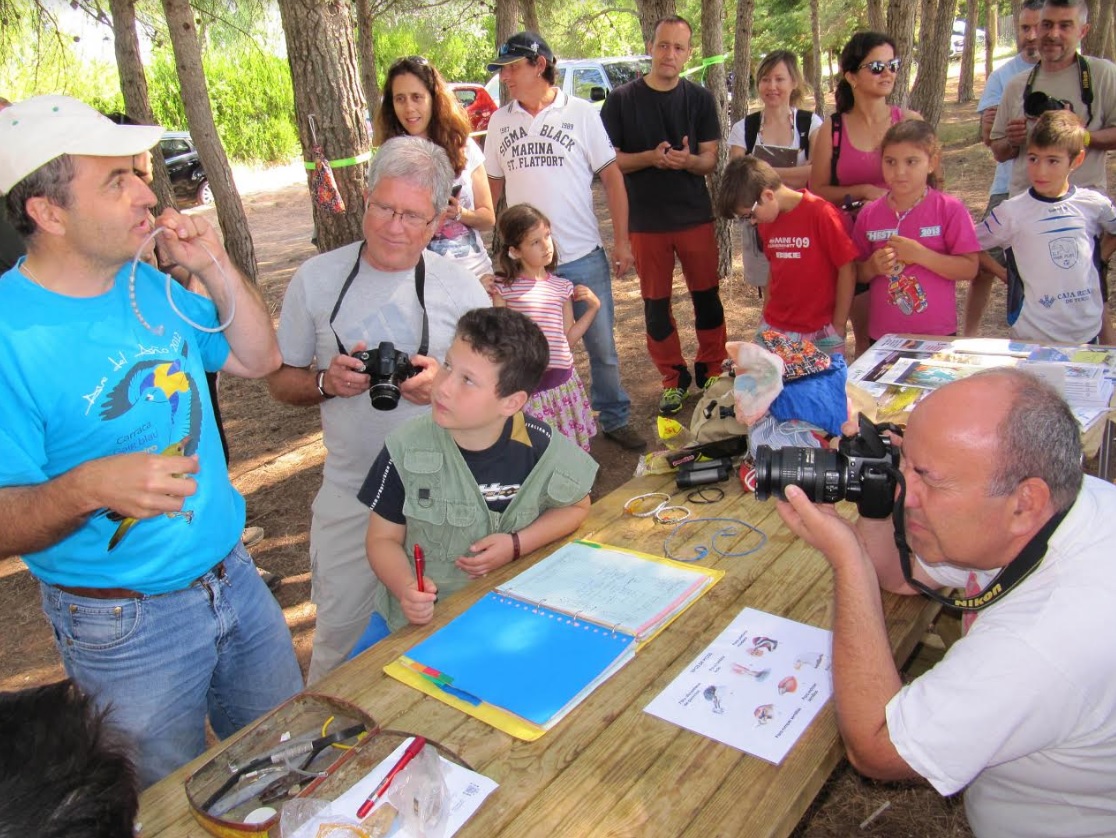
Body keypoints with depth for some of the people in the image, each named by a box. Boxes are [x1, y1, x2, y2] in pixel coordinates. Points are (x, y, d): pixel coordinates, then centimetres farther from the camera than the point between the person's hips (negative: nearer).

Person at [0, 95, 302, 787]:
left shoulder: (148, 286, 0)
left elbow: (259, 358, 9)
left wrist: (217, 268, -4)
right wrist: (89, 487, -39)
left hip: (234, 576, 6)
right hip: (125, 625, -6)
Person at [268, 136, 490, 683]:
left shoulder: (460, 287, -2)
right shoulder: (316, 278, 1)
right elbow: (280, 380, 8)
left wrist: (445, 383, -18)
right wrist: (325, 382, -14)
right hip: (350, 494, 1)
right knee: (339, 636, 9)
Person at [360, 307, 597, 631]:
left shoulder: (540, 448, -11)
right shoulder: (406, 450, -13)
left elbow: (576, 506, 8)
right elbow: (384, 538, -2)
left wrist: (516, 544, -8)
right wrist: (406, 589, -22)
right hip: (423, 616, 0)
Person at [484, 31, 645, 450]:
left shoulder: (581, 113, -1)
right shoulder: (499, 121, 7)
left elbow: (611, 176, 0)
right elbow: (493, 184, 13)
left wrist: (621, 239, -4)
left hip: (583, 256, -2)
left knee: (602, 346, 8)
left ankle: (614, 419, 26)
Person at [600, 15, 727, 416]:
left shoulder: (700, 98, 4)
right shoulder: (622, 99, -1)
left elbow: (710, 158, 2)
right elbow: (608, 160, -2)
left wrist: (689, 160, -21)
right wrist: (651, 158, -19)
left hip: (696, 215, 1)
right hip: (646, 220, -1)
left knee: (707, 296, 6)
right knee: (656, 303, 6)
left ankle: (711, 371, 24)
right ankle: (674, 378, 22)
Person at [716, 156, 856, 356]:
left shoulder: (821, 214, -13)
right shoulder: (766, 222, 5)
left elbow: (847, 270, -9)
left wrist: (838, 327, -6)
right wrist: (767, 316, 9)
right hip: (774, 330, 5)